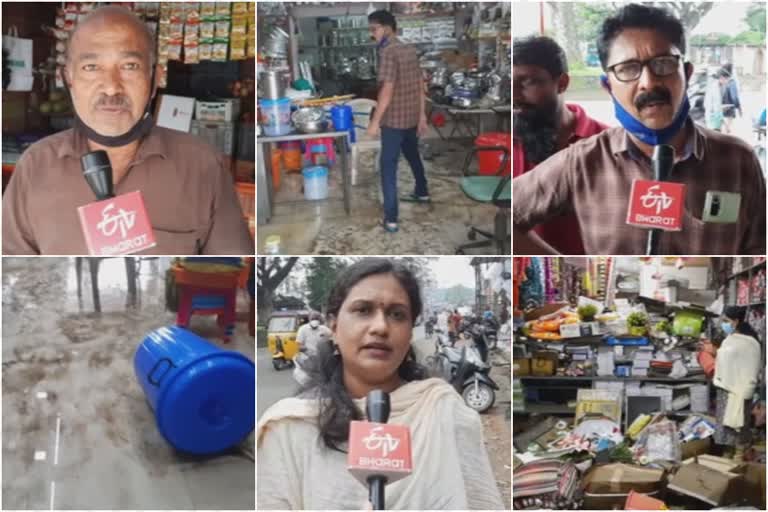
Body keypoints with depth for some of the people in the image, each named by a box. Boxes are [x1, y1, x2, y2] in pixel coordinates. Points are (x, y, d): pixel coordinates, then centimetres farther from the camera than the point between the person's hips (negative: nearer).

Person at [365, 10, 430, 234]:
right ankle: (422, 192, 50)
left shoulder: (387, 52, -18)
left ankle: (391, 219, -7)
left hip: (394, 119, -8)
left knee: (388, 166, -4)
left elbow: (387, 90, -24)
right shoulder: (411, 50, 7)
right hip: (412, 116, 8)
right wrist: (422, 115, 18)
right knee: (413, 155, 29)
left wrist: (375, 121, -20)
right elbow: (420, 85, 11)